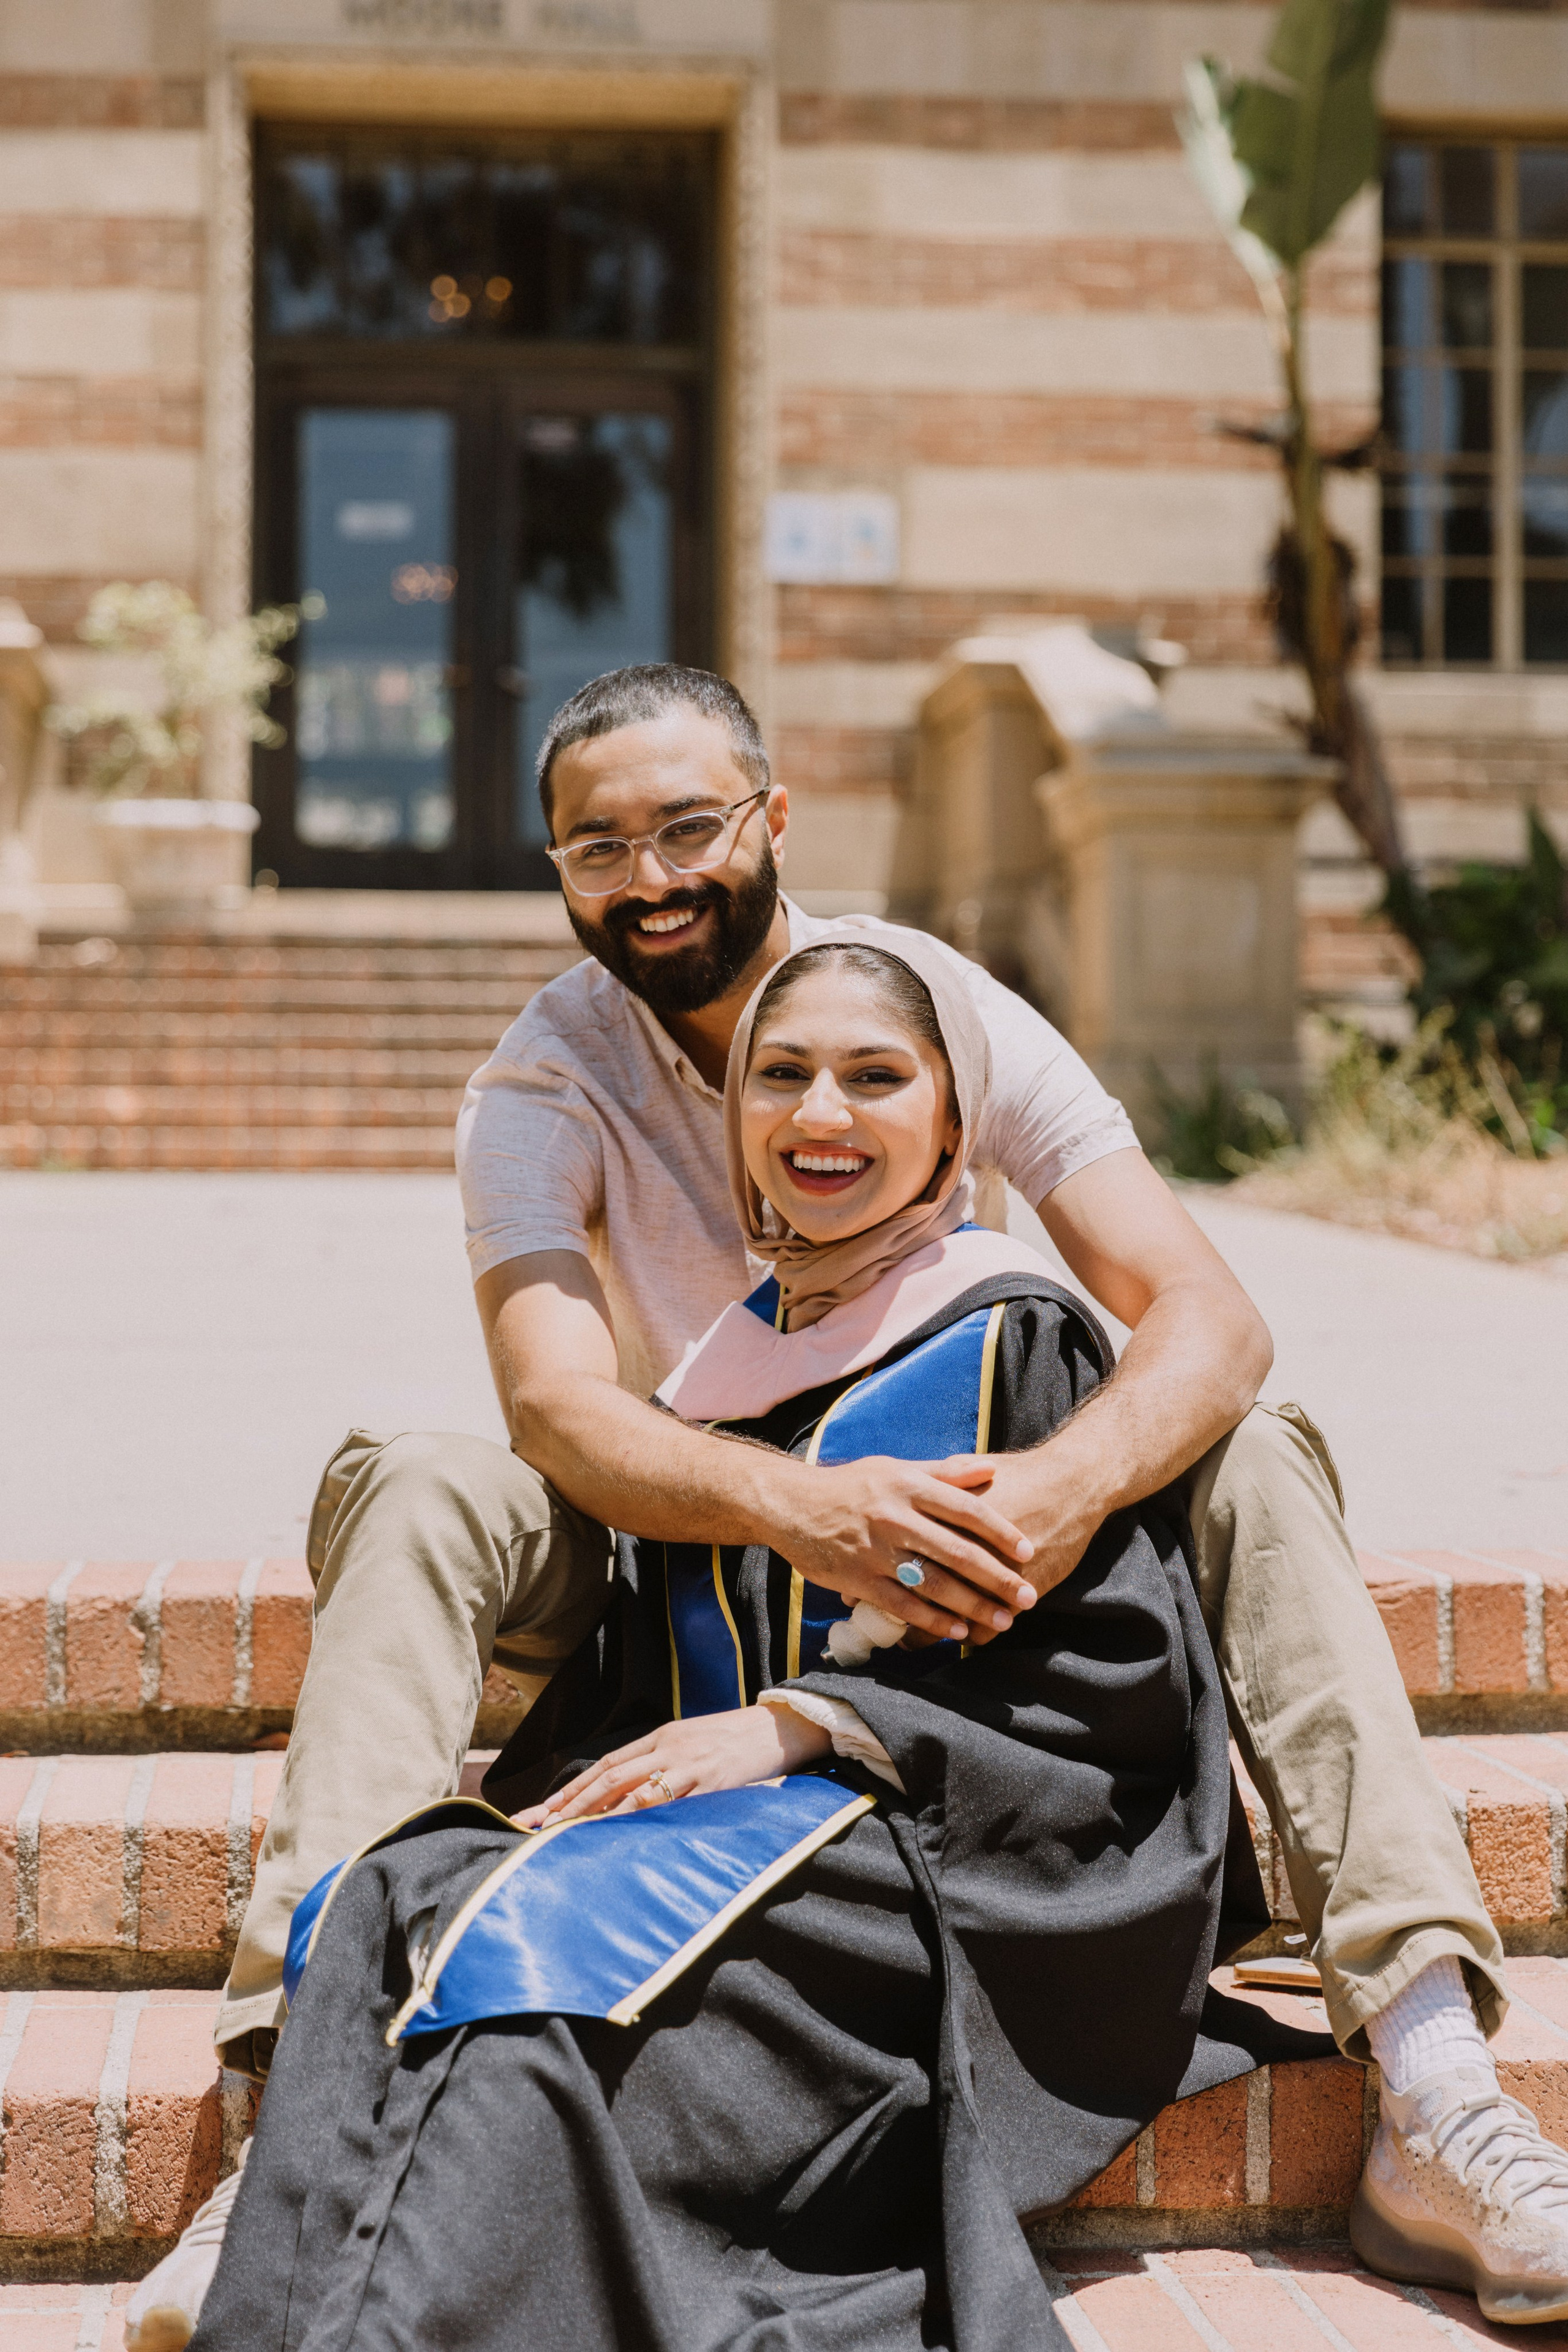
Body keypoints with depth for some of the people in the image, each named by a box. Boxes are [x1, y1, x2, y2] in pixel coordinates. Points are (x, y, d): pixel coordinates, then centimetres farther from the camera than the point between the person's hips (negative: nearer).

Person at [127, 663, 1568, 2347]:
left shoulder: (951, 1009, -13)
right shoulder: (543, 1081, -13)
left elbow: (1207, 1318, -21)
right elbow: (559, 1410, -29)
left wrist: (1062, 1491, -43)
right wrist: (802, 1509, -49)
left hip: (951, 1537, 1)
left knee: (1253, 1466, -23)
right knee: (413, 1494, -28)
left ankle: (1429, 2090, -28)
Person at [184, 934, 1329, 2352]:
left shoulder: (1013, 1342, 0)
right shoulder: (727, 1355, 17)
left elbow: (1119, 1669, -6)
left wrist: (800, 1723, -13)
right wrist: (578, 1787, -3)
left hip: (921, 1850, -6)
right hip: (696, 1816, 6)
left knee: (551, 1932, -32)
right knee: (374, 1911, -23)